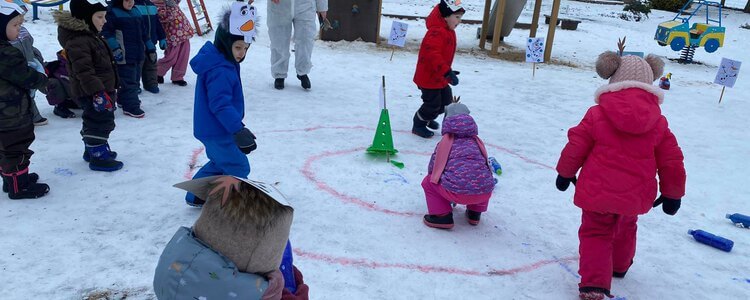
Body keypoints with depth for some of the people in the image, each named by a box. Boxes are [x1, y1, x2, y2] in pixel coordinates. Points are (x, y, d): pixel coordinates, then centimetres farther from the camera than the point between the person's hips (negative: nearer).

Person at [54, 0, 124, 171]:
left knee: (95, 122, 21)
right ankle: (98, 157, 5)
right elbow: (84, 71, -27)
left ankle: (92, 150, 36)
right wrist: (99, 93, -30)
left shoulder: (91, 35, 12)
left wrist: (109, 90, 25)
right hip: (92, 93, -11)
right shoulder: (77, 41, -22)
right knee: (100, 123, -4)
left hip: (102, 89, 11)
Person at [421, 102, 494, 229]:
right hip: (484, 193, 4)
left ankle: (442, 216, 12)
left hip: (457, 192, -3)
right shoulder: (477, 142, 24)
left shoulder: (444, 143, 17)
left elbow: (432, 169, 22)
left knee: (428, 181, 23)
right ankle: (475, 213, 33)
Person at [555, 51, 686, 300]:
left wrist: (565, 173, 11)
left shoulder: (596, 114, -10)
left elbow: (575, 146, -5)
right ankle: (619, 265, 52)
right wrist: (673, 194, 17)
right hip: (636, 196, 4)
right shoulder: (659, 122, -1)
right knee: (625, 228, 29)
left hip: (597, 191, -3)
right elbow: (672, 162, 4)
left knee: (595, 234, 7)